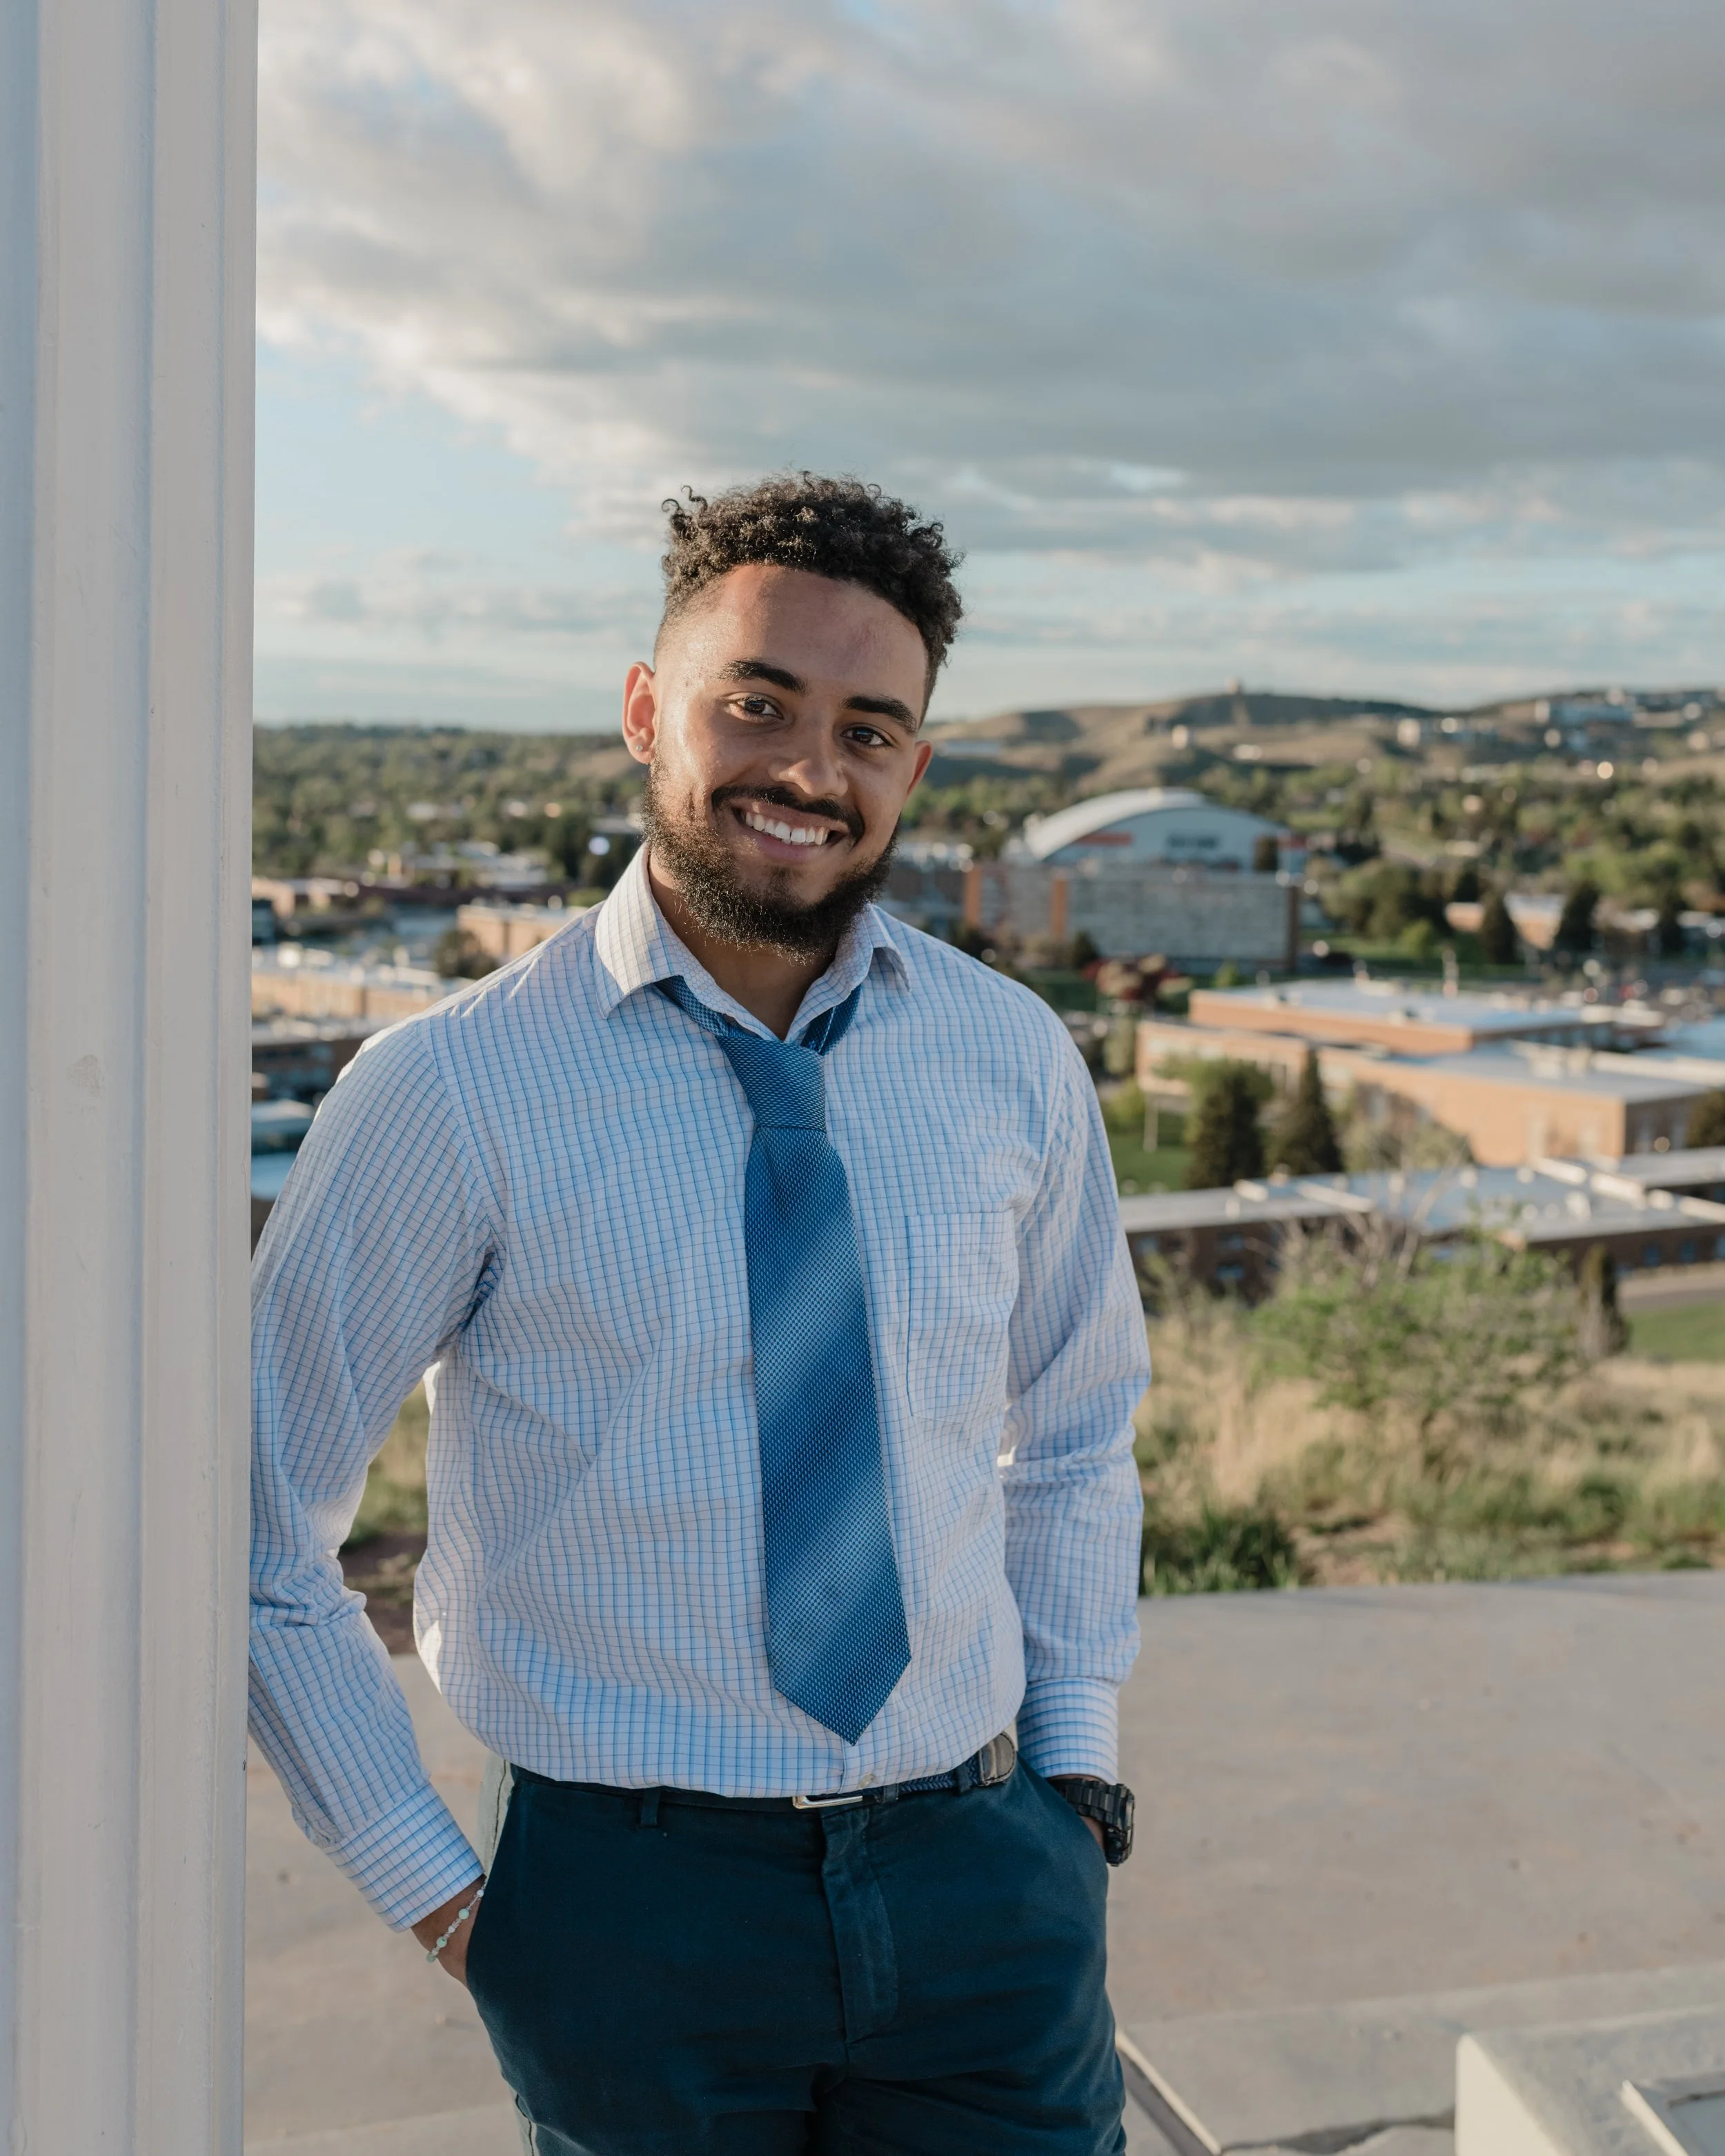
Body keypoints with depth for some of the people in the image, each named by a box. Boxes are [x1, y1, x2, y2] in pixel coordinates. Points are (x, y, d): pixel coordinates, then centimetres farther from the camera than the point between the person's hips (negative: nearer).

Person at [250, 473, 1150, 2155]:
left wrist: (1077, 1758, 9)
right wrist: (430, 1888, -3)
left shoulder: (1013, 1060, 1)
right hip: (636, 1909, -2)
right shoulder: (453, 1095, -11)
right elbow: (252, 1527, -4)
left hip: (980, 1879, 3)